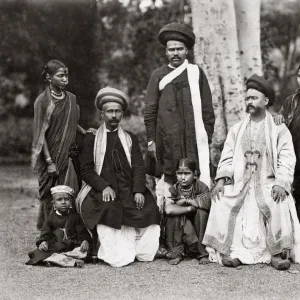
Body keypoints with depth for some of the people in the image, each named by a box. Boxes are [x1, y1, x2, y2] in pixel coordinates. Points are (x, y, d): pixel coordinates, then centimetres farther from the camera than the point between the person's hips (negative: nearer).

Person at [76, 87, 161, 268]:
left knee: (149, 211, -26)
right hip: (102, 192, -2)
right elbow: (86, 170, 4)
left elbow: (139, 167, 9)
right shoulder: (92, 139, 14)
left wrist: (138, 190, -10)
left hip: (129, 192, 2)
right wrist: (104, 186, -14)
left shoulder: (131, 139, 21)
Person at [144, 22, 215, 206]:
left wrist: (207, 136, 3)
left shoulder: (197, 73, 9)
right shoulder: (158, 76, 9)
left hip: (194, 138, 0)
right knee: (168, 178, -3)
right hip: (166, 139, 0)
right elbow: (150, 110, 9)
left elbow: (207, 108, 9)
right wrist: (151, 140, 2)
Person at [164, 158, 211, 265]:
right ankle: (175, 253, -15)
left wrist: (186, 200, -20)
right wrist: (190, 208, -26)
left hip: (198, 227, 0)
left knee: (201, 211, -27)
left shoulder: (201, 187, -10)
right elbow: (168, 209, -28)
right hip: (180, 230, 0)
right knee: (174, 211, -25)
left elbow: (207, 203, -32)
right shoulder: (174, 190, -8)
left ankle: (203, 253, -14)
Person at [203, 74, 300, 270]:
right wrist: (221, 180, -8)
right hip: (240, 183, 3)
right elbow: (227, 157, 9)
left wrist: (280, 183, -21)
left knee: (280, 204, -33)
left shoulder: (279, 129, 7)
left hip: (268, 182, -3)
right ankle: (233, 251, -16)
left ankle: (278, 252, -19)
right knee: (221, 203, -24)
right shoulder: (237, 130, 18)